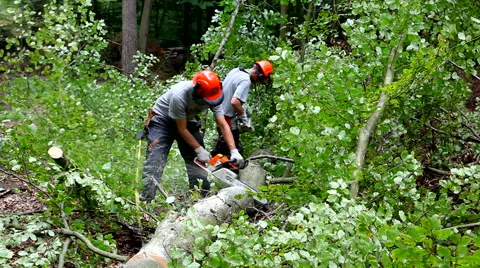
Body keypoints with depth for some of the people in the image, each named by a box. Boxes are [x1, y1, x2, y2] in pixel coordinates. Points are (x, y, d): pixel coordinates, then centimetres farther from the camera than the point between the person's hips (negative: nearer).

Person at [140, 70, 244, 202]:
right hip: (163, 120, -5)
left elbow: (223, 125, -17)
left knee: (199, 161, -3)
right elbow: (182, 129, -26)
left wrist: (234, 151, -25)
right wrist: (199, 150, -24)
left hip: (187, 120, 6)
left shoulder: (212, 95, -21)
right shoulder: (179, 95, -37)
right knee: (155, 161, -18)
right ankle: (146, 200, -21)